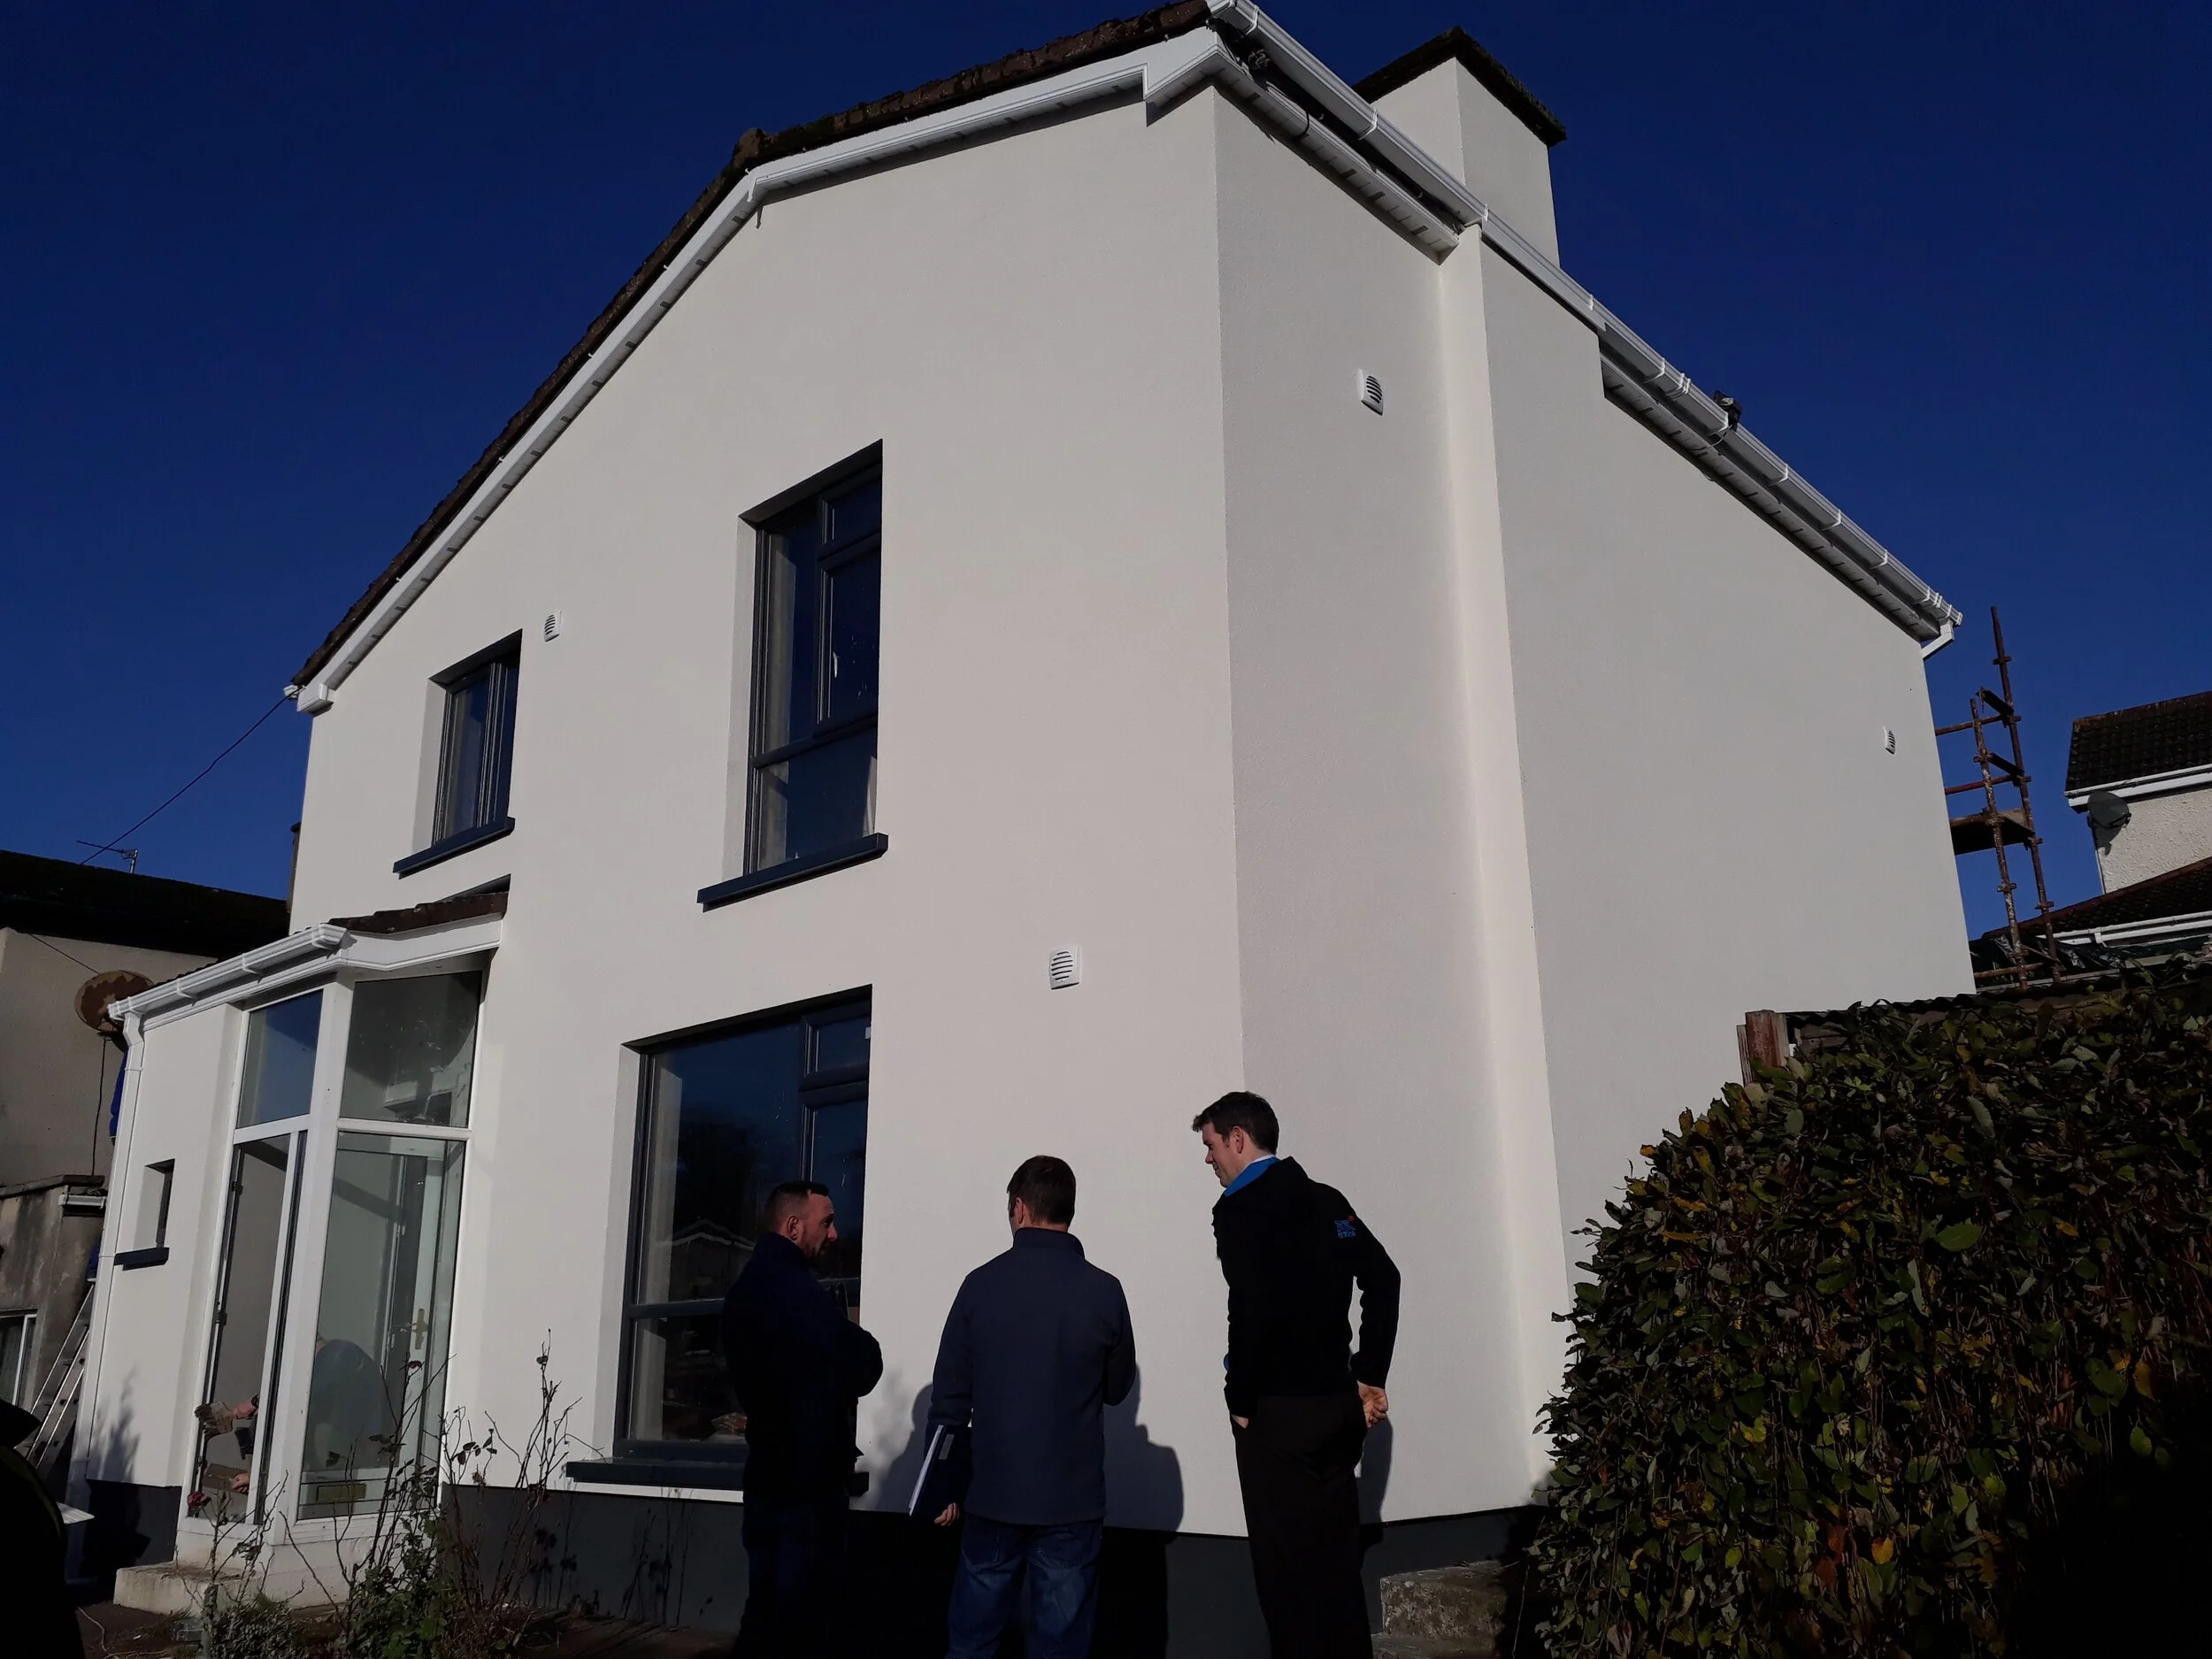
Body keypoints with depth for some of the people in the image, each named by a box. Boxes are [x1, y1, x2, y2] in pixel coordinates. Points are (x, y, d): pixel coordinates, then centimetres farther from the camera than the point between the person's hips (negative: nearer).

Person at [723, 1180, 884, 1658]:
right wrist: (859, 1345, 3)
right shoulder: (797, 1292, -21)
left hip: (768, 1474, 9)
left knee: (766, 1609, 14)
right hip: (809, 1479, -9)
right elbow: (864, 1369, -18)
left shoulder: (746, 1289, 9)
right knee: (807, 1618, -1)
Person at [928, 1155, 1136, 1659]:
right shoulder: (1104, 1291, -7)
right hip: (1073, 1501, -1)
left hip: (994, 1495, 1)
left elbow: (949, 1394, -1)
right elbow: (1117, 1387, 7)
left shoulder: (981, 1284, -5)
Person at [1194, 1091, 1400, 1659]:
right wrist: (1369, 1378, 11)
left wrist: (1241, 1400, -10)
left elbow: (1252, 1309, -22)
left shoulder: (1240, 1207, -11)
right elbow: (1383, 1280, 9)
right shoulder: (1325, 1199, 10)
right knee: (1336, 1561, 15)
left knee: (1287, 1566, 1)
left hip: (1279, 1412, -7)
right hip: (1339, 1405, 7)